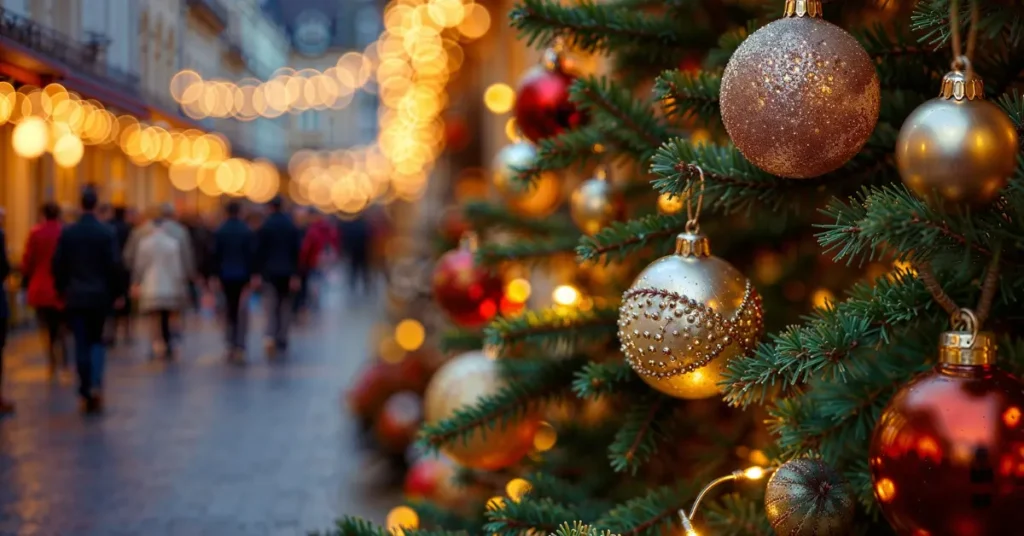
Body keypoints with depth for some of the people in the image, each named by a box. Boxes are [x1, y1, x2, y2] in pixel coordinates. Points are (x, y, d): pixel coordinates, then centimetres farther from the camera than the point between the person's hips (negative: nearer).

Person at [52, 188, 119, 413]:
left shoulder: (67, 232, -2)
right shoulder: (107, 232, -7)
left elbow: (57, 265, -1)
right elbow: (113, 265, -8)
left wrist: (62, 290, 12)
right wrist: (112, 293, 3)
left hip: (75, 296, 1)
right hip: (99, 295, -1)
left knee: (81, 344, 6)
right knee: (97, 340, 13)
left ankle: (86, 394, 7)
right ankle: (96, 384, -8)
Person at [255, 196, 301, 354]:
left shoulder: (264, 226, -6)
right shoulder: (292, 226, 0)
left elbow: (259, 251, -6)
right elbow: (296, 251, -2)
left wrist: (259, 271, 1)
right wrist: (295, 275, -1)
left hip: (270, 271, -2)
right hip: (287, 272, 2)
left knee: (271, 305, 1)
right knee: (284, 305, 11)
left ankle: (271, 336, -20)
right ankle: (282, 340, 13)